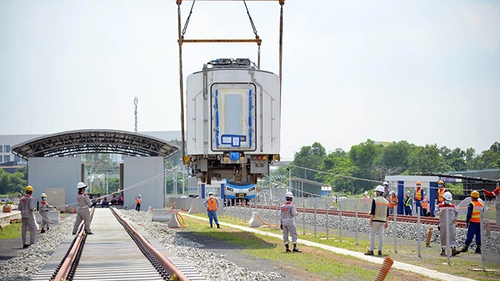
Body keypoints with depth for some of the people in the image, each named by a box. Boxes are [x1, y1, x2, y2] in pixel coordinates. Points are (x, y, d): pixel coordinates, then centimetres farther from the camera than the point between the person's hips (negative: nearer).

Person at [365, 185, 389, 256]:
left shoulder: (375, 200, -9)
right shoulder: (386, 201, 9)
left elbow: (372, 211, -13)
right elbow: (387, 213, 11)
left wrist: (370, 220, -10)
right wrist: (386, 222, 16)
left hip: (375, 220, -5)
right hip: (382, 220, 5)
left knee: (372, 235, 1)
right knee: (381, 235, 6)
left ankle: (371, 250, -1)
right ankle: (380, 251, 6)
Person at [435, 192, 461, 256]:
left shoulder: (453, 206, 7)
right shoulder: (439, 206, 2)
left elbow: (457, 213, 18)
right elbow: (436, 213, -7)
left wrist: (455, 219, 2)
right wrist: (441, 211, -24)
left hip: (451, 224, 0)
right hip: (443, 225, 0)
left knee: (452, 236, -11)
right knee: (443, 238, 5)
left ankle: (454, 250, -19)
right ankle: (443, 250, 16)